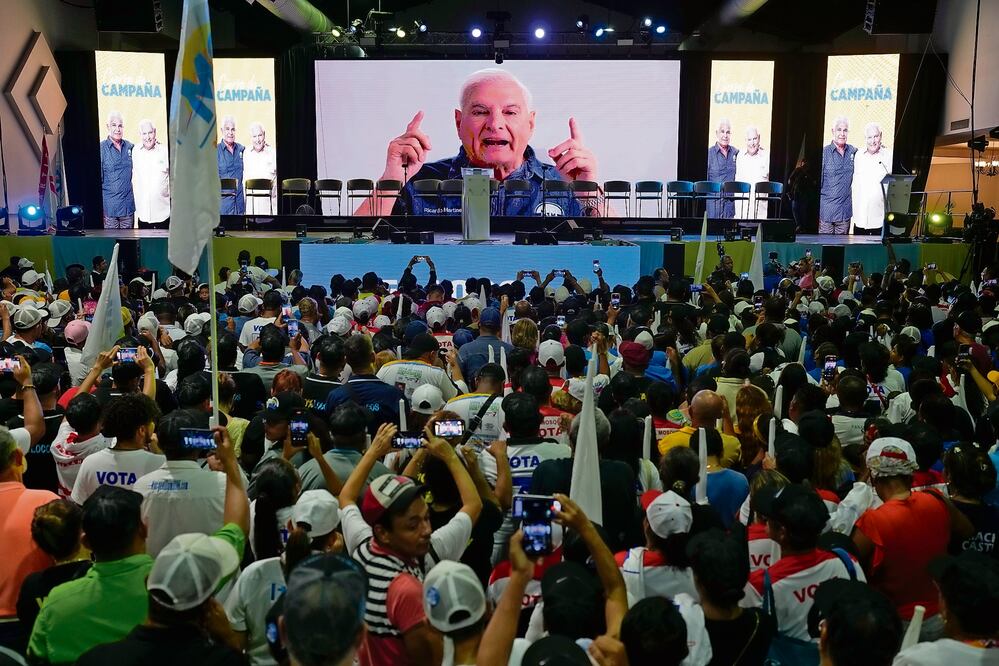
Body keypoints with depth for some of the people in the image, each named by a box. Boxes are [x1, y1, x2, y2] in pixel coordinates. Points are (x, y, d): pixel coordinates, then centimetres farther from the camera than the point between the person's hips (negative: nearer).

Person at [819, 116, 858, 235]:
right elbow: (817, 182, -3)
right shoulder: (824, 153, -3)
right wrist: (815, 212, -5)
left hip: (845, 211, 4)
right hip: (826, 211, -3)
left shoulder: (853, 152, 8)